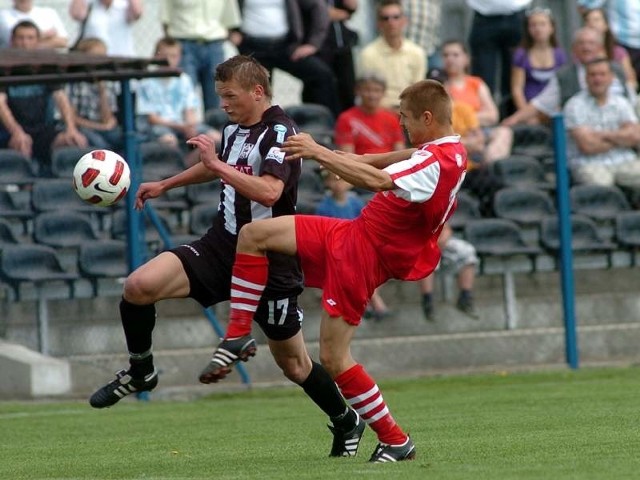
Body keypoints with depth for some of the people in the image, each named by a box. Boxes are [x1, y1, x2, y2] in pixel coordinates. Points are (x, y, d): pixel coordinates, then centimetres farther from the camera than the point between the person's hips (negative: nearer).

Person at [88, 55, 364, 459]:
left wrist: (217, 164, -32)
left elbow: (269, 191, -35)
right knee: (139, 286, -16)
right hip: (221, 247, 6)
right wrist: (164, 185, 34)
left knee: (293, 363, 7)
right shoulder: (236, 128, 7)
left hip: (270, 263, -6)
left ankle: (346, 422, 33)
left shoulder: (280, 132, -17)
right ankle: (140, 372, 7)